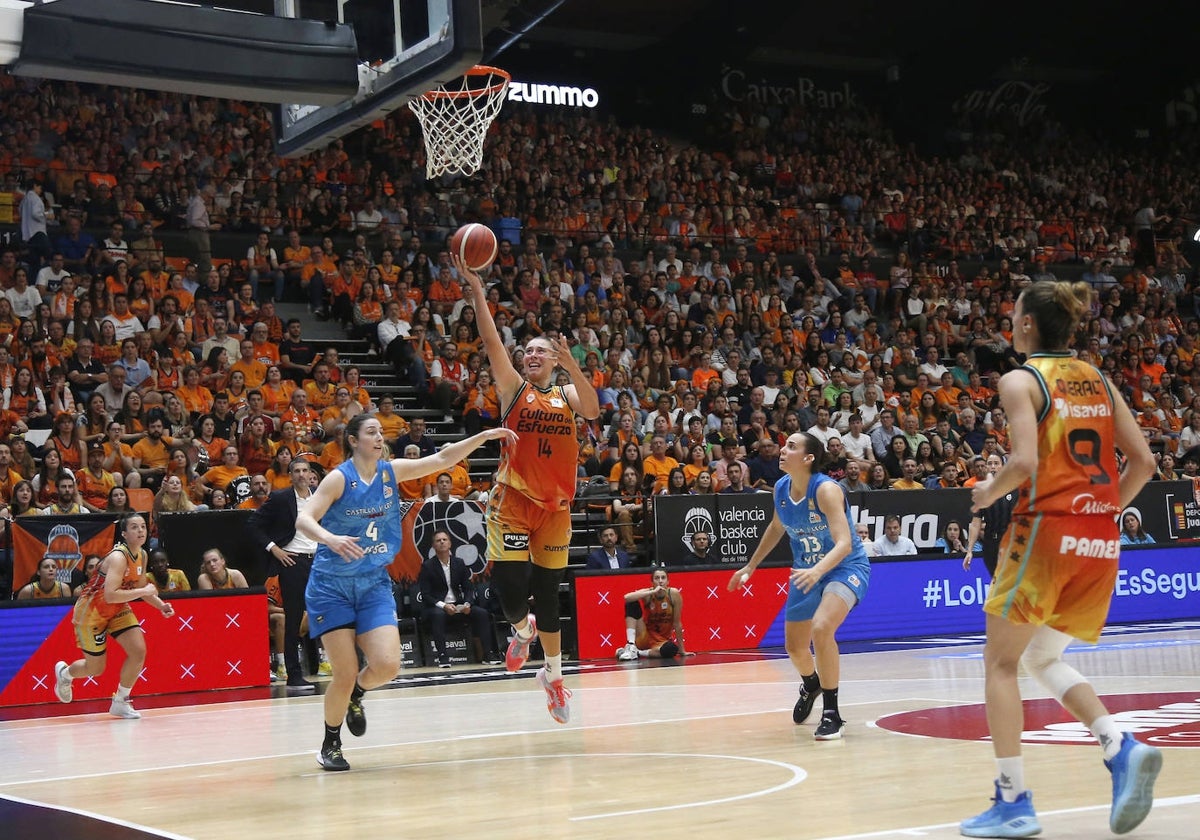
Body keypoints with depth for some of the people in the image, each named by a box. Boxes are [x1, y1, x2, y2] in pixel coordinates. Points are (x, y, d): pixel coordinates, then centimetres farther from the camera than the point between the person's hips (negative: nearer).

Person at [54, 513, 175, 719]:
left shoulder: (142, 555, -3)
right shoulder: (118, 557, -29)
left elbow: (141, 587, 13)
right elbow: (110, 595, -39)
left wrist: (160, 605, -2)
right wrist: (144, 591, -35)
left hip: (117, 609, 7)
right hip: (91, 610, -7)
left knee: (139, 651, -10)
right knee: (96, 669, 4)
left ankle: (120, 702, 7)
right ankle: (64, 673, 39)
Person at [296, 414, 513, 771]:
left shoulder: (391, 471, 2)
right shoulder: (339, 478, -12)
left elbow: (442, 459, 3)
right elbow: (303, 520, -21)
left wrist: (485, 435, -5)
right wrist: (331, 539, -40)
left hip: (374, 583, 4)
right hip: (331, 585, -4)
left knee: (387, 666, -13)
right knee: (345, 675, -6)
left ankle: (355, 695, 22)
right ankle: (330, 745, 19)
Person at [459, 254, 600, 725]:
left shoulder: (567, 394, 9)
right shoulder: (513, 389, 3)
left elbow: (593, 411, -13)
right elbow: (492, 342, -9)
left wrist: (570, 363, -23)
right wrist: (477, 292, -19)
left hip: (555, 506, 2)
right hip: (513, 500, -2)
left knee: (547, 592, 7)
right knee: (510, 585, -12)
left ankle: (553, 674, 22)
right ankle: (521, 631, 23)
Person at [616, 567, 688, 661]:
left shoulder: (674, 594, -14)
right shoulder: (648, 593, -13)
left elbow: (677, 623, -9)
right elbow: (627, 597, -33)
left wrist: (681, 650, -6)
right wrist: (653, 592, -37)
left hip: (662, 640, 0)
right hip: (644, 638, 0)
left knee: (671, 649, -37)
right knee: (632, 603, -21)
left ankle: (638, 653, -15)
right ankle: (630, 646, -25)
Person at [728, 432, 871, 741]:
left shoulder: (826, 489, -27)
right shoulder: (781, 488, -6)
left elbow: (844, 543, -35)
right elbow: (777, 527, 15)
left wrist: (817, 571, -52)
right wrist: (750, 566, 21)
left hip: (845, 567, -7)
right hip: (807, 572, 7)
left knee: (821, 629, -32)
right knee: (795, 647, 15)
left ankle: (832, 714, -18)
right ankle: (810, 685, 52)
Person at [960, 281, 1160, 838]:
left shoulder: (1020, 380, -6)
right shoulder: (1098, 380, 13)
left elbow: (1025, 463, -18)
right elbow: (1143, 462, 9)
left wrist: (989, 492, 0)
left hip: (1046, 531, -7)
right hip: (1100, 541, 7)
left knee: (1001, 662, 6)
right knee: (1043, 660, 19)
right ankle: (1122, 750, -2)